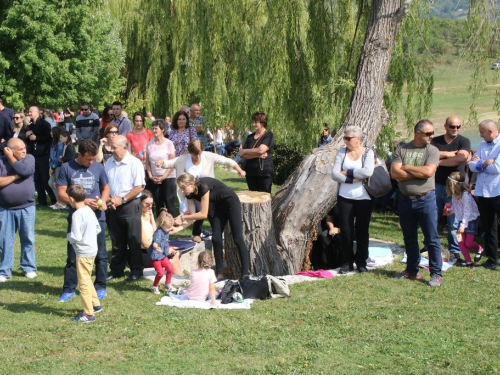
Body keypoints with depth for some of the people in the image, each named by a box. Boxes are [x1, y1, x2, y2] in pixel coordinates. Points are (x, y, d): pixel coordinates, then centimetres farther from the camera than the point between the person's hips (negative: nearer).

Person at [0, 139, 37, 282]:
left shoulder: (29, 158, -2)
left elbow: (25, 171, -23)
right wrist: (16, 176, -15)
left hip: (27, 207, 0)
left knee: (28, 239, 8)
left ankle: (29, 268, 21)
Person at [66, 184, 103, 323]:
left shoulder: (77, 214, -21)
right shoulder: (89, 210, 5)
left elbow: (76, 237, -25)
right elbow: (98, 228, 15)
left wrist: (69, 236, -5)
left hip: (83, 252, -9)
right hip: (92, 249, 9)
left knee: (84, 282, 0)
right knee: (87, 280, 24)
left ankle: (89, 314, 5)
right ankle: (95, 304, 35)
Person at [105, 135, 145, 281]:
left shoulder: (134, 163, -12)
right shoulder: (109, 162, 5)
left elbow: (139, 187, -15)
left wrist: (122, 200, -16)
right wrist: (108, 199, -4)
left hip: (130, 205, -5)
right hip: (113, 207, 5)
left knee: (133, 240, 3)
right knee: (116, 241, 13)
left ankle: (136, 269, 14)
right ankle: (116, 269, 23)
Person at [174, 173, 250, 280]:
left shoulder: (203, 186, -33)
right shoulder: (189, 194, -9)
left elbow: (203, 214, -31)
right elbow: (192, 216, -8)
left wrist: (183, 217, -27)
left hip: (231, 203, -8)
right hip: (218, 207, 8)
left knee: (237, 238, -10)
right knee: (216, 238, -3)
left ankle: (245, 274, -9)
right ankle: (219, 274, 3)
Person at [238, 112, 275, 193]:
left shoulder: (269, 136, -3)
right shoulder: (250, 137, 12)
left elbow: (261, 150, -19)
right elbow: (242, 155, 3)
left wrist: (244, 151, -5)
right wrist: (257, 155, -14)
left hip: (264, 172, -5)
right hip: (251, 172, 5)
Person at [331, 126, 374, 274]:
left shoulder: (368, 153, -3)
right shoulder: (341, 152, 4)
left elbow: (368, 172, -20)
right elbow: (334, 174, -7)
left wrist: (347, 172, -15)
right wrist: (353, 179, -16)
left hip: (364, 198, -2)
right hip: (345, 197, 2)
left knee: (362, 230, 5)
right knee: (346, 230, 2)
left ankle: (361, 261, 16)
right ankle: (347, 261, 13)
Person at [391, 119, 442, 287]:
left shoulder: (432, 150, -3)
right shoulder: (401, 150, 2)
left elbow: (428, 171, -19)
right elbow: (395, 173, -9)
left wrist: (406, 167, -8)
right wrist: (419, 173, -13)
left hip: (425, 199, -3)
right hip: (405, 199, 3)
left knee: (432, 239, -1)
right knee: (409, 238, 14)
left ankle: (436, 274, 5)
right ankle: (412, 271, 26)